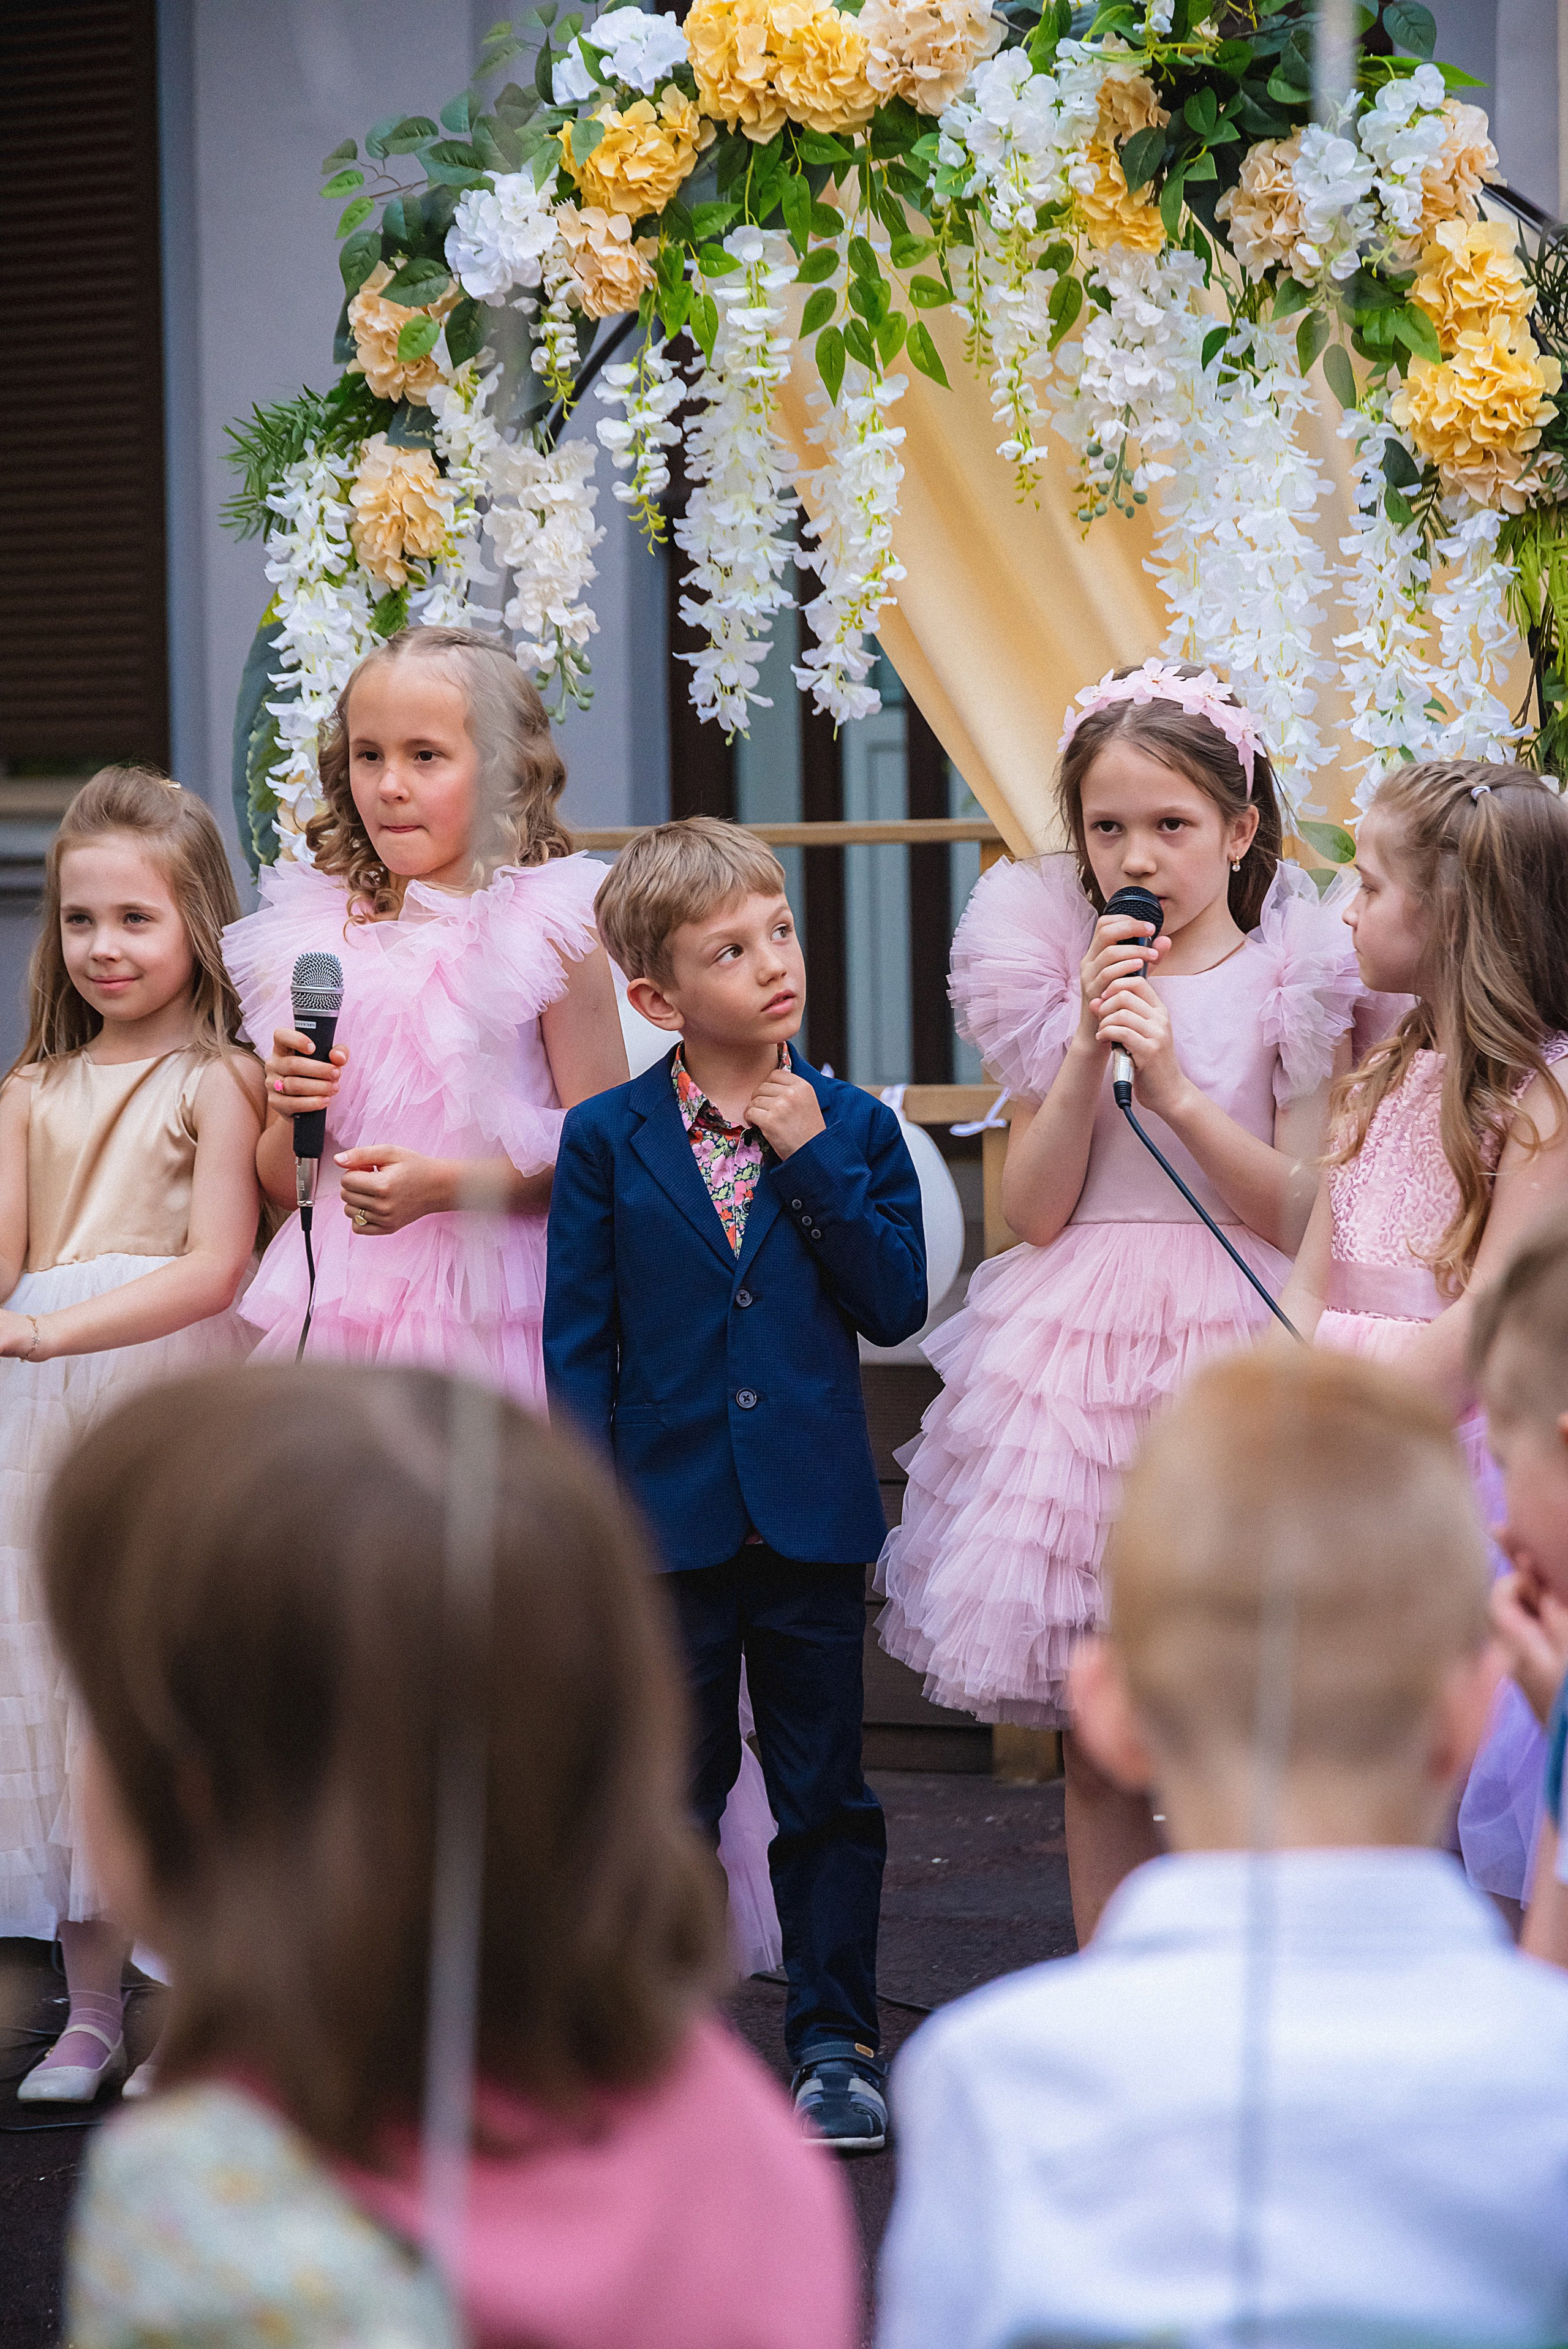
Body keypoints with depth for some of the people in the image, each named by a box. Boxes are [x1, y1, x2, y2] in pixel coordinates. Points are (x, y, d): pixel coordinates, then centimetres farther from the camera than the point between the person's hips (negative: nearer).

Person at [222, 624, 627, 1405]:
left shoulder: (548, 928, -3)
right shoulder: (317, 938, 9)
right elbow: (279, 1187, 15)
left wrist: (443, 1184, -16)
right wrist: (291, 1116, -6)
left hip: (489, 1308, -3)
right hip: (343, 1304, 4)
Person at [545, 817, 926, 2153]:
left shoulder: (855, 1127, 2)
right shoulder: (607, 1140, 0)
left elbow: (897, 1304, -7)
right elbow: (579, 1340, 0)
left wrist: (810, 1157, -12)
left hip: (812, 1516, 1)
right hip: (668, 1519, 0)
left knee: (825, 1794, 6)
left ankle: (835, 2041, 16)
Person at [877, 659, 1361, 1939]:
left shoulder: (1293, 982, -1)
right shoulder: (1061, 979, 6)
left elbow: (1301, 1212, -6)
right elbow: (1034, 1209, 0)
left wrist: (1176, 1086, -16)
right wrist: (1088, 1052, -11)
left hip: (1234, 1348, -3)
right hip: (1077, 1345, 3)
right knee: (1095, 1745, 7)